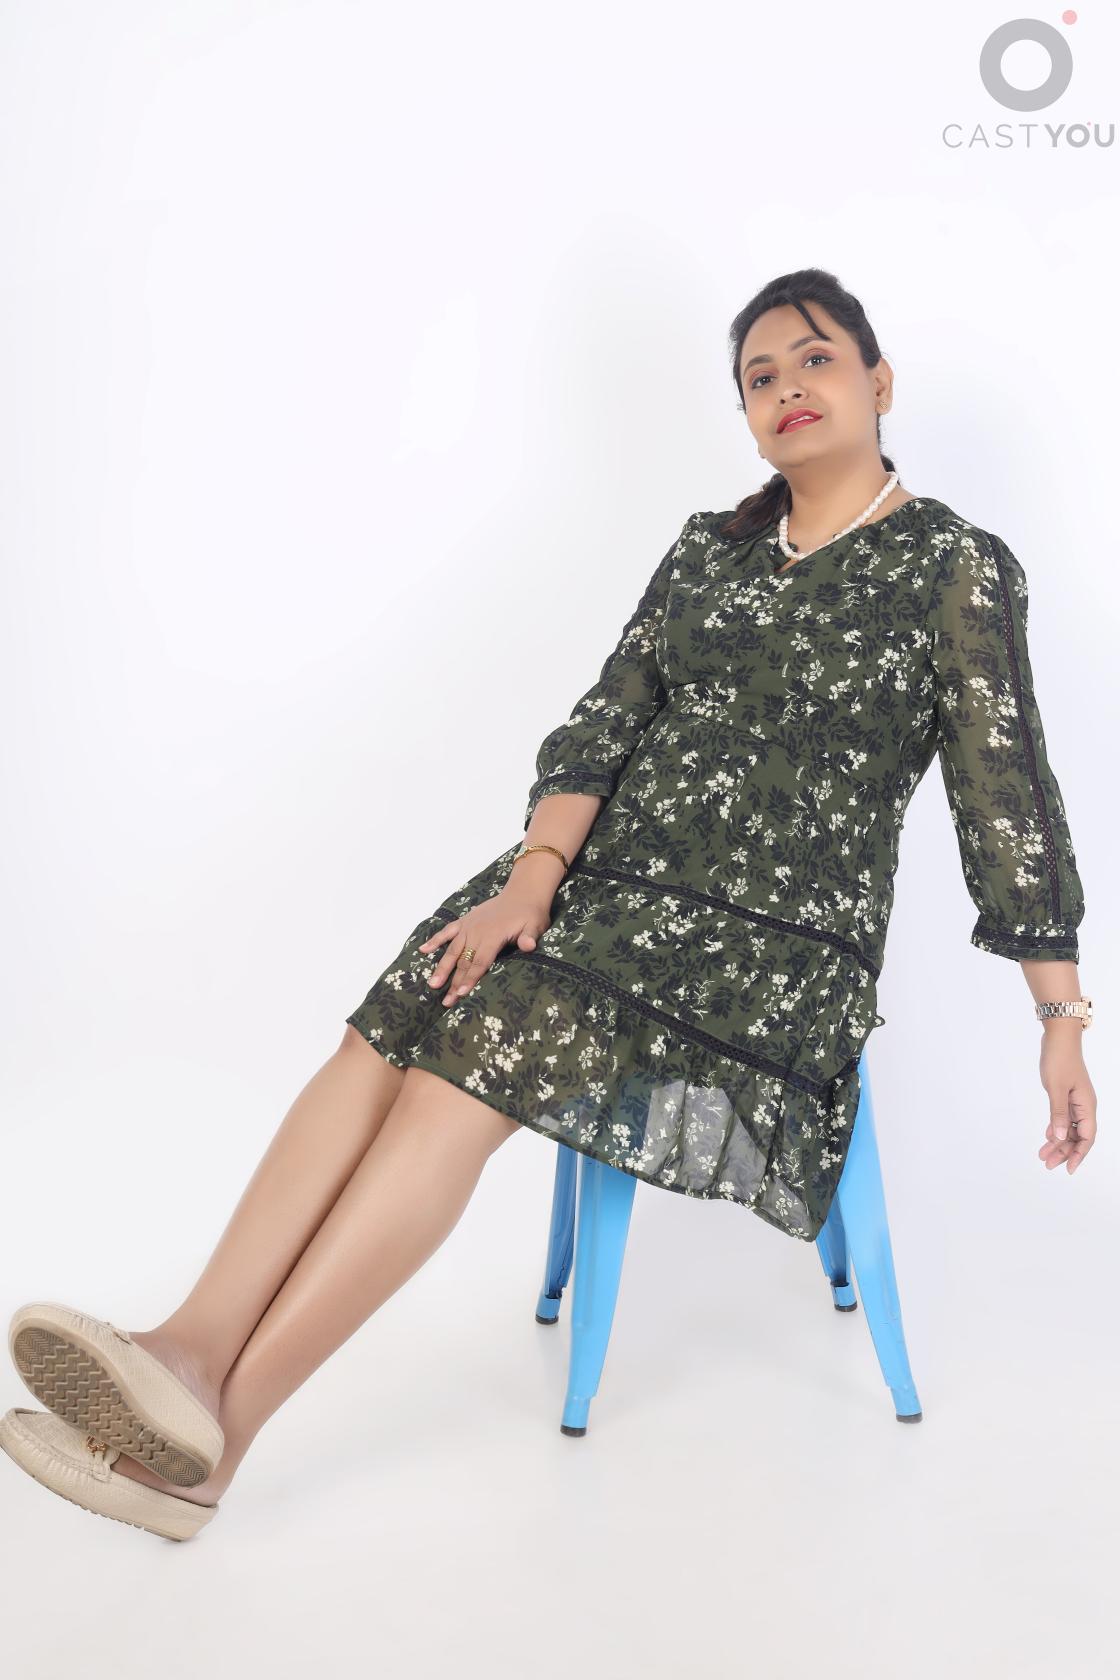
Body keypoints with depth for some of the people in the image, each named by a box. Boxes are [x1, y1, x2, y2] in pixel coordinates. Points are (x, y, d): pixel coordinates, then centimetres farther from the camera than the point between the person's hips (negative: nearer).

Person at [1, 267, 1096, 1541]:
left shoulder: (958, 565, 3)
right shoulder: (709, 547, 17)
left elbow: (1006, 799, -1)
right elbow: (606, 718, 7)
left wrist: (1062, 1022, -4)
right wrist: (532, 876, -9)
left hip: (779, 938, -5)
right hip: (611, 868, 6)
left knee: (473, 1066, -27)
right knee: (389, 1038, -21)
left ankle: (217, 1431, -29)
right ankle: (195, 1347, -30)